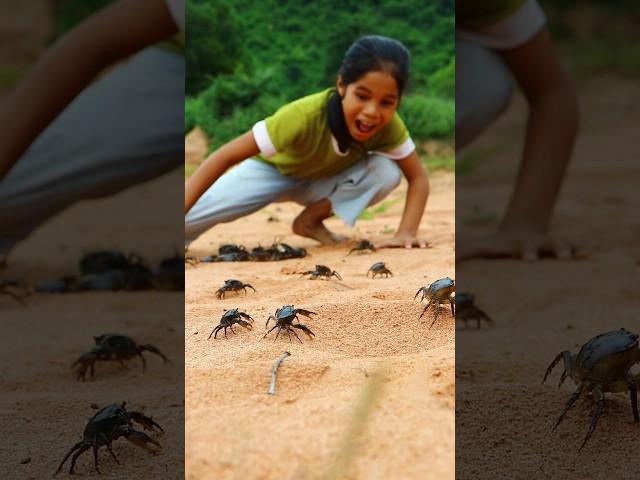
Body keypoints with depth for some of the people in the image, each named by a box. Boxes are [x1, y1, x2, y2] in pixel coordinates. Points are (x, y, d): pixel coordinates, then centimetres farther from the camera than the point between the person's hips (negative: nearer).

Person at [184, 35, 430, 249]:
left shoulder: (388, 125, -30)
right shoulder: (306, 116, -41)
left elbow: (418, 178, -20)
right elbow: (226, 157, -41)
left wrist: (406, 232, -39)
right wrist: (179, 215, -49)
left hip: (325, 180, 4)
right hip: (273, 169, -3)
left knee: (387, 172, -26)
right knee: (192, 215, -26)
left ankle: (311, 219, -8)